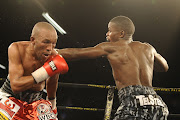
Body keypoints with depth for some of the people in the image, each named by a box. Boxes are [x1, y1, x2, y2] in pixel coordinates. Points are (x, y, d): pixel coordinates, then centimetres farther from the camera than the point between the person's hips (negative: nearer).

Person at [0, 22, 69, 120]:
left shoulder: (55, 57, -13)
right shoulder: (16, 49, -20)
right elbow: (15, 86, -29)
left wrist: (52, 106, 22)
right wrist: (46, 71, -33)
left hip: (35, 101, 2)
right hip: (10, 96, -2)